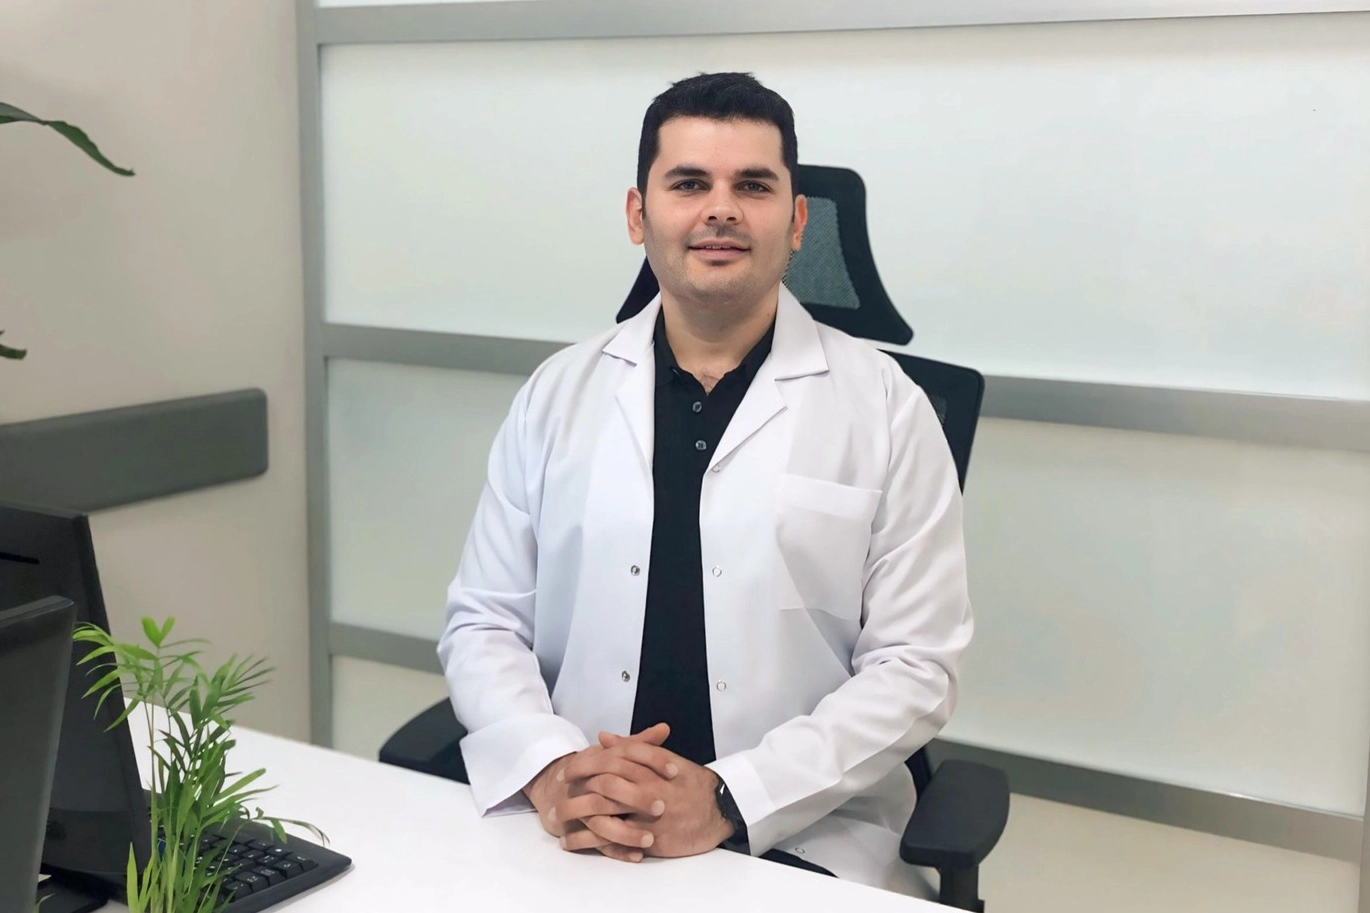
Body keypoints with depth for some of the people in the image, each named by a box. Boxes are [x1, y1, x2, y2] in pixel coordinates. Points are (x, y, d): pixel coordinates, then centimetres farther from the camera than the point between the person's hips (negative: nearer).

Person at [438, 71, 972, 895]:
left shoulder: (884, 407, 0)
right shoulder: (557, 395, 7)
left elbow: (915, 666, -3)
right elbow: (483, 622, 8)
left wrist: (729, 799, -15)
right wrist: (549, 770, -11)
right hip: (575, 834, 2)